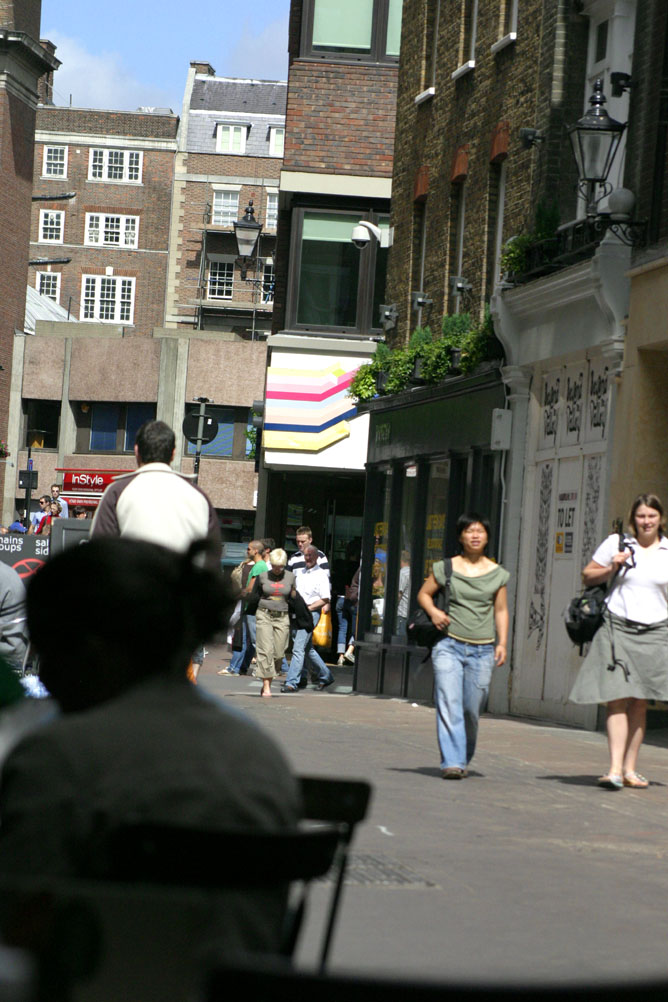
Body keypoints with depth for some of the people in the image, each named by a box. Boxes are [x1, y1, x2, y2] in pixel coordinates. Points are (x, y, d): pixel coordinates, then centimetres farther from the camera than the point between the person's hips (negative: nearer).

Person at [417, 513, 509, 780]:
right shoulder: (445, 568, 5)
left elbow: (501, 610, 13)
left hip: (482, 651, 1)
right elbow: (424, 593, 15)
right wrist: (433, 612, -5)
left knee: (472, 710, 3)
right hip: (449, 645, -1)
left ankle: (463, 759, 21)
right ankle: (452, 762, -16)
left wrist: (502, 642, 3)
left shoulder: (497, 574, 9)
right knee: (449, 705, -14)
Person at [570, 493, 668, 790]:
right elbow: (587, 576, 12)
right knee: (618, 700, -11)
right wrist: (611, 569, -7)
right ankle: (615, 769, -16)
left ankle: (630, 769, 11)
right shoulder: (617, 543, 4)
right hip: (617, 629, -2)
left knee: (640, 703, 4)